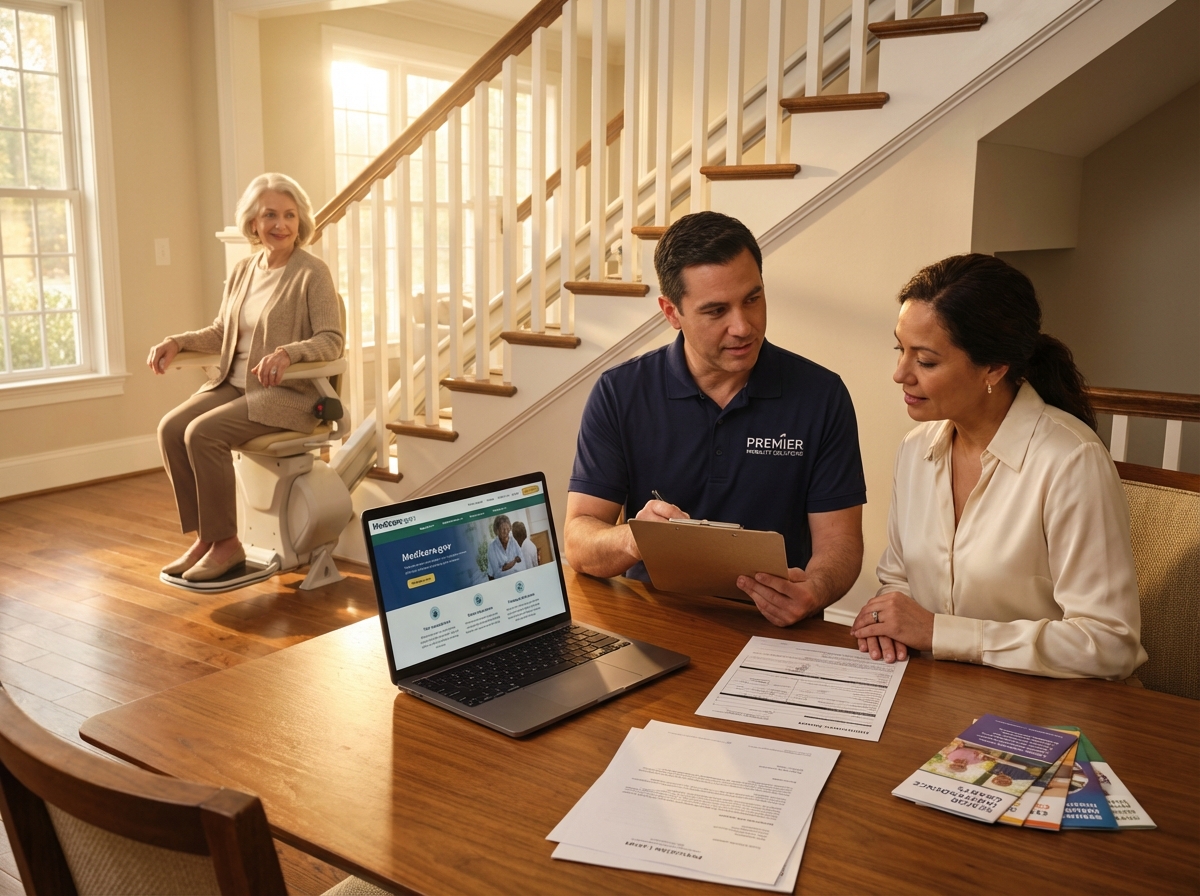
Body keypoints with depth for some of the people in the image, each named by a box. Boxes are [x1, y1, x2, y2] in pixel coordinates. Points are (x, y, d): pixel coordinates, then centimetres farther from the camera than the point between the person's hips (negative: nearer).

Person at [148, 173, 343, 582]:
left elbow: (332, 340, -13)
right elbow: (220, 333, 20)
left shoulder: (313, 273, -8)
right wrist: (178, 342, 3)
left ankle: (225, 542, -10)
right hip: (234, 384, 7)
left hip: (287, 393, -7)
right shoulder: (243, 271, 13)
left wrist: (288, 352, -30)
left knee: (203, 433, -25)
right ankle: (203, 536, -5)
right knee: (170, 427, -15)